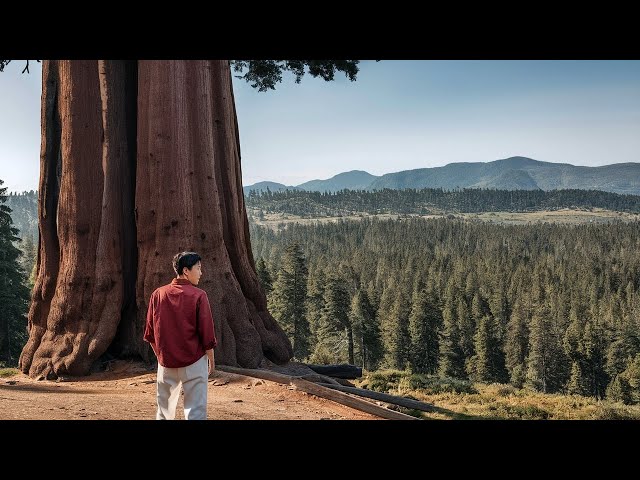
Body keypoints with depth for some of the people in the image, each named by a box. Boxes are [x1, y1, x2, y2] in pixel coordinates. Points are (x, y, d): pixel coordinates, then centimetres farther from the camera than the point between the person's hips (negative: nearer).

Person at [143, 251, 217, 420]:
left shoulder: (158, 294, 1)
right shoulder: (198, 295, -12)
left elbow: (150, 332, 7)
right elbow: (207, 331, -10)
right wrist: (211, 359, 2)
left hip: (166, 361, 4)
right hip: (193, 361, -4)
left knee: (164, 410, 16)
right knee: (195, 409, 0)